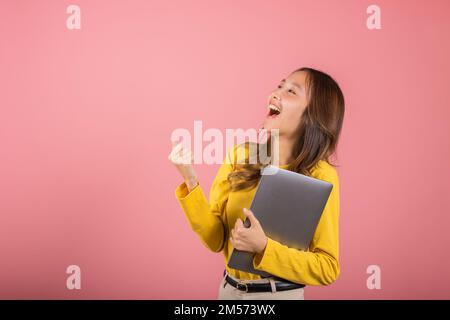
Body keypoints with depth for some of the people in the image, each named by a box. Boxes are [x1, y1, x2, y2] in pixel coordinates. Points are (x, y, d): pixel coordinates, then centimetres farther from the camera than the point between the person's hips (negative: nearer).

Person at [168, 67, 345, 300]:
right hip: (228, 288, 4)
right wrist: (191, 182, -20)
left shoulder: (320, 176, -16)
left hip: (281, 293, -3)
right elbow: (216, 241, -7)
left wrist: (264, 247, -25)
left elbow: (327, 268, -13)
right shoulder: (239, 156, -8)